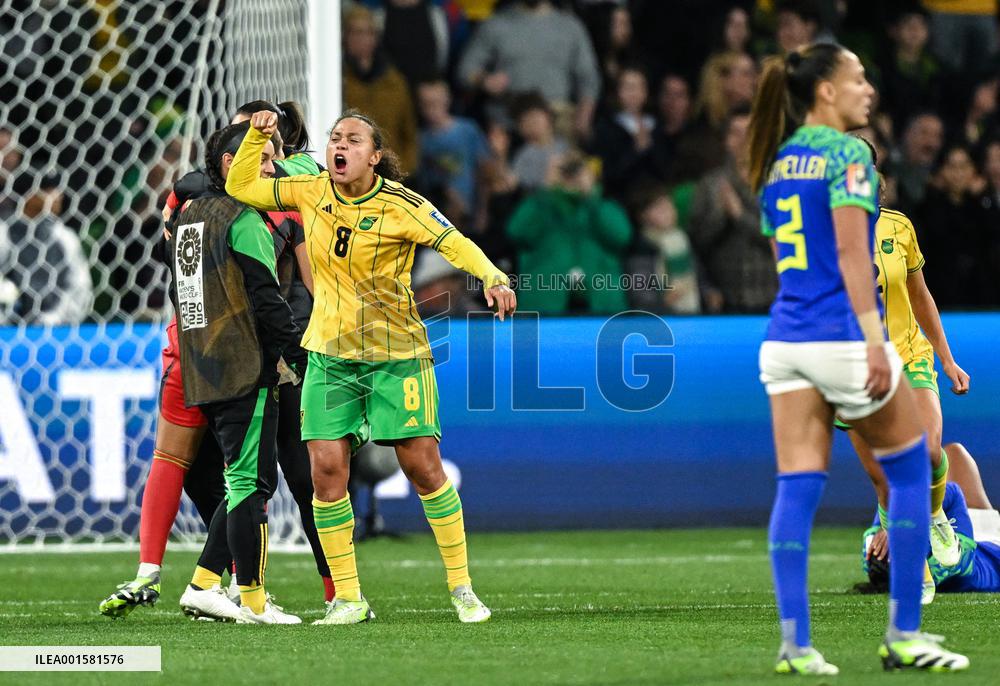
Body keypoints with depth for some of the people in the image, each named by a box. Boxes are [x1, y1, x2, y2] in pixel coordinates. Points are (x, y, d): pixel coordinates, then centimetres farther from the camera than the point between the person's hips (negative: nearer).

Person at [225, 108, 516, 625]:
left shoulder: (401, 205, -12)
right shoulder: (310, 191, 1)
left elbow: (456, 245, -17)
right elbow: (239, 188, 11)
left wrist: (493, 278, -35)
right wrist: (257, 135, -2)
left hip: (396, 356, -3)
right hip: (329, 355, 4)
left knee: (422, 467, -4)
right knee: (326, 470, -6)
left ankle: (462, 588, 9)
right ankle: (347, 598, 3)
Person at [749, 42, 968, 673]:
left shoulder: (779, 161, 15)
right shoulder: (846, 153, -8)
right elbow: (850, 249, -18)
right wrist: (873, 337, -23)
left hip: (784, 339, 7)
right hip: (841, 336, -7)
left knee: (798, 488, 2)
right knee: (910, 471, 9)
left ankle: (796, 644, -7)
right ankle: (904, 636, 9)